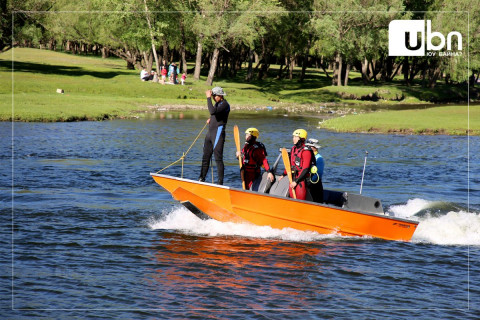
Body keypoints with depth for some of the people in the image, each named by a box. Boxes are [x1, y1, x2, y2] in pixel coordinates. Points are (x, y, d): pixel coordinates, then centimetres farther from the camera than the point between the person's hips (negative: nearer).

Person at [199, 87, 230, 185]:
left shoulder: (225, 104, -12)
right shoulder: (217, 103, 18)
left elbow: (213, 111, -29)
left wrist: (208, 98, -22)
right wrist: (210, 119, 12)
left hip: (218, 133, -10)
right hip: (210, 132, 10)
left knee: (218, 158, -11)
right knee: (205, 157, 12)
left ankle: (220, 182, -11)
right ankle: (201, 179, 19)